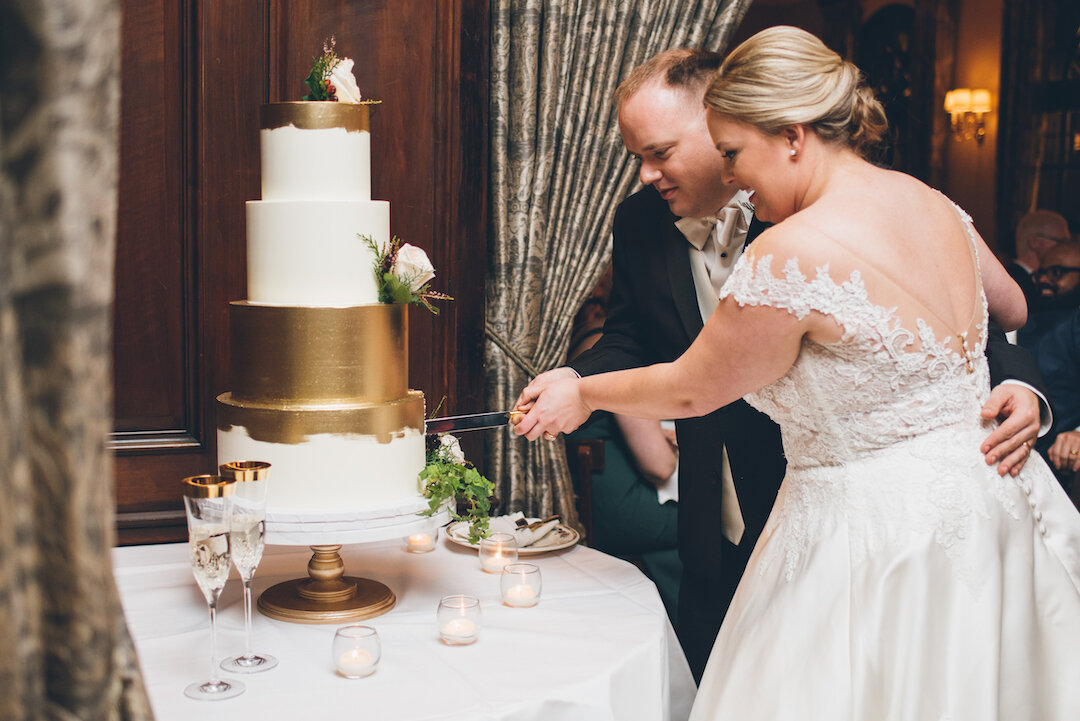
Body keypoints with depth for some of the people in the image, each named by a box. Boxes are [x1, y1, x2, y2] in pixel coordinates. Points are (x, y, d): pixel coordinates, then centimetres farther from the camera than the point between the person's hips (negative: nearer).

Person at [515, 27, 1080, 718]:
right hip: (990, 495, 9)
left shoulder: (790, 257, -23)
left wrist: (585, 394, 8)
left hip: (874, 524, -8)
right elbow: (1012, 308, 20)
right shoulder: (934, 205, 2)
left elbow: (691, 390, -10)